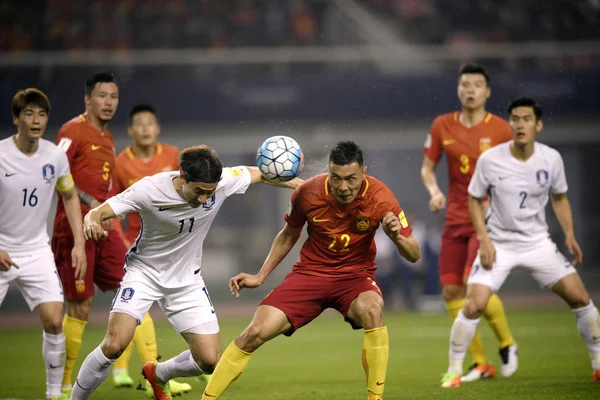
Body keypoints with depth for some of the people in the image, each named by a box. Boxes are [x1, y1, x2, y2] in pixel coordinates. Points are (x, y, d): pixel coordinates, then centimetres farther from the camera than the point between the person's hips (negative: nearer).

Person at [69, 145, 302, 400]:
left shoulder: (222, 182, -19)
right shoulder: (149, 190, -28)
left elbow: (259, 174, 0)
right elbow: (99, 212, -24)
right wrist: (91, 223, -47)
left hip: (186, 280, 4)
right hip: (144, 272, -4)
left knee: (210, 361, -1)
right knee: (114, 345, -22)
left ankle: (158, 375, 30)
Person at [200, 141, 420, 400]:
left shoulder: (379, 197, -18)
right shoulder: (308, 193, -14)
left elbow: (413, 255, -14)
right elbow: (288, 235, 8)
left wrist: (397, 237, -35)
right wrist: (260, 276, 3)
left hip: (355, 274, -1)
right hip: (310, 271, 1)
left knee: (372, 309, -37)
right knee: (256, 332, -15)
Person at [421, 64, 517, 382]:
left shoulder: (500, 129, -5)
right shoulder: (442, 126, 3)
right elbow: (427, 168, 11)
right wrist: (434, 191, -9)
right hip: (456, 219, 4)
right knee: (451, 293, -1)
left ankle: (507, 344, 8)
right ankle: (480, 363, 11)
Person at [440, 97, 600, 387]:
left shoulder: (551, 159, -7)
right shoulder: (489, 160, -14)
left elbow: (559, 198, 9)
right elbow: (474, 199, -1)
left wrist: (570, 235, -2)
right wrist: (484, 239, -12)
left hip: (538, 243, 2)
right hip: (498, 245, -2)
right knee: (474, 306, -17)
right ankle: (454, 369, 0)